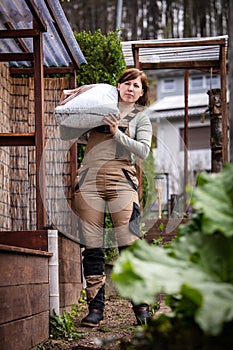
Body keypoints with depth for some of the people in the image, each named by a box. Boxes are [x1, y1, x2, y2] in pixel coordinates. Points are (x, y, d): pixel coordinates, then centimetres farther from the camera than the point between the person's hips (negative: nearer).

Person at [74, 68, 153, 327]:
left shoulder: (141, 118, 13)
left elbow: (143, 151, -1)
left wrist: (117, 133, -10)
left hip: (120, 179, -2)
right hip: (89, 179, 2)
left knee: (129, 245, -10)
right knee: (92, 248, -3)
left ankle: (141, 307, -4)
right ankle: (95, 308, 2)